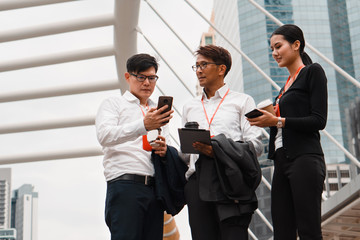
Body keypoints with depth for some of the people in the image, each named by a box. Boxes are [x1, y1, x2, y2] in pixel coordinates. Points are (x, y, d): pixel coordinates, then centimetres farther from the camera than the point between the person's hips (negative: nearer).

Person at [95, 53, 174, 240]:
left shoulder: (158, 112, 27)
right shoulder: (114, 104, 11)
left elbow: (169, 149, 27)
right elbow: (104, 135, -9)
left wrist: (164, 150, 1)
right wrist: (143, 125, -23)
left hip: (154, 188, 5)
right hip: (125, 184, -5)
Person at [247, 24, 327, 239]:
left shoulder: (313, 72, 0)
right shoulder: (287, 84, 23)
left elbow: (319, 120, -10)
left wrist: (278, 121, -14)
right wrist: (267, 120, 7)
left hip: (305, 159, -8)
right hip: (283, 161, 8)